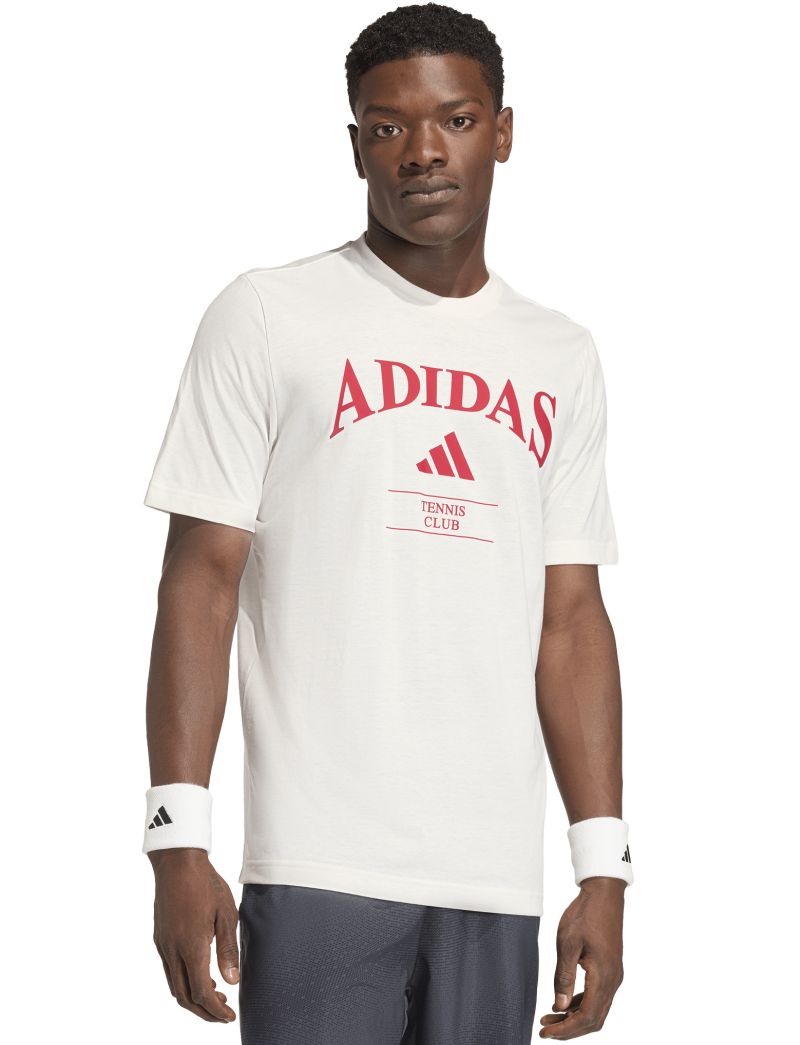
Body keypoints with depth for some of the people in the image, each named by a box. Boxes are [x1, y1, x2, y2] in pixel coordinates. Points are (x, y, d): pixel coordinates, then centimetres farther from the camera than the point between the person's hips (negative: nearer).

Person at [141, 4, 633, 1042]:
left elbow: (570, 619, 13)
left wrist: (605, 867, 7)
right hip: (320, 871, -4)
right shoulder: (267, 316, 2)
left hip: (497, 879, 4)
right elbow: (201, 581, -1)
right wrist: (179, 844, -9)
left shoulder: (560, 359, 15)